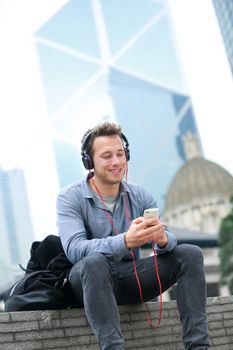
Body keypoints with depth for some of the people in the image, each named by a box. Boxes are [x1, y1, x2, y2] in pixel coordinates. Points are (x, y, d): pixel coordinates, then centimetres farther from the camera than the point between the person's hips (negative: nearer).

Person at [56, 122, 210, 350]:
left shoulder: (140, 196, 4)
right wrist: (125, 241, -41)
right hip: (92, 280, -4)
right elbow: (74, 249, -25)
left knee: (190, 254, -14)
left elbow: (169, 242, -3)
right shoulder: (70, 198, -9)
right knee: (94, 261, -37)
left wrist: (162, 239, -30)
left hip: (131, 278, 4)